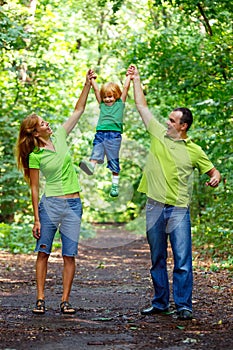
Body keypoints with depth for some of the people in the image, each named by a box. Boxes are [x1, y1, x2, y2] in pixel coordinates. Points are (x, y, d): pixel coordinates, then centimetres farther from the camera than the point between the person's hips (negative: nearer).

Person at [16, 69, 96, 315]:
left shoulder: (60, 136, 5)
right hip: (49, 204, -3)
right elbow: (34, 188, -3)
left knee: (69, 255, 2)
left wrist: (87, 84, 2)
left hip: (73, 205, 3)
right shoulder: (35, 156, -5)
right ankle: (40, 299, 6)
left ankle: (65, 300, 6)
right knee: (43, 253, 0)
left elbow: (79, 110, 9)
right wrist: (36, 218, -5)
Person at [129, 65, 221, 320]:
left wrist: (216, 177, -14)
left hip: (178, 209, -3)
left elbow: (212, 170, 9)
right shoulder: (158, 134, 8)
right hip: (154, 207, 3)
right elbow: (141, 105, 14)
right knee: (157, 260, 10)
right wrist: (135, 79, 16)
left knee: (182, 260, -6)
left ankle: (183, 306, -1)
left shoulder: (193, 151, 2)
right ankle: (160, 303, 20)